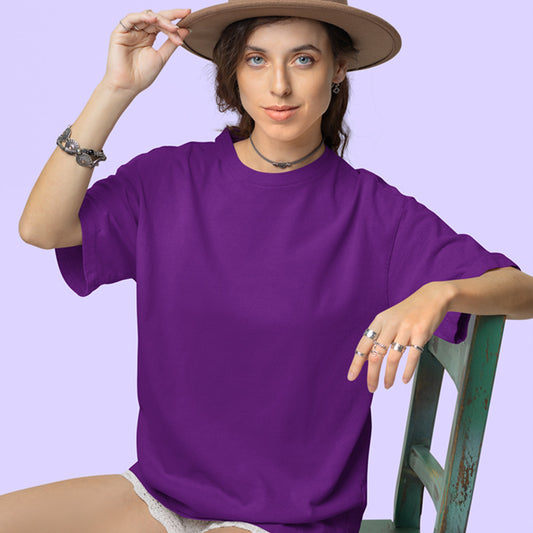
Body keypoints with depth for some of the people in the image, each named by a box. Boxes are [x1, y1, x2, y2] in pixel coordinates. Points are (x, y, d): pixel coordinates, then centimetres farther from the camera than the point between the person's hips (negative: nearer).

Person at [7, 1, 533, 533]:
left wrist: (441, 292, -31)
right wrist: (117, 89, -14)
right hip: (161, 486, 3)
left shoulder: (372, 212, -9)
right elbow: (42, 227, -11)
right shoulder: (173, 178, -1)